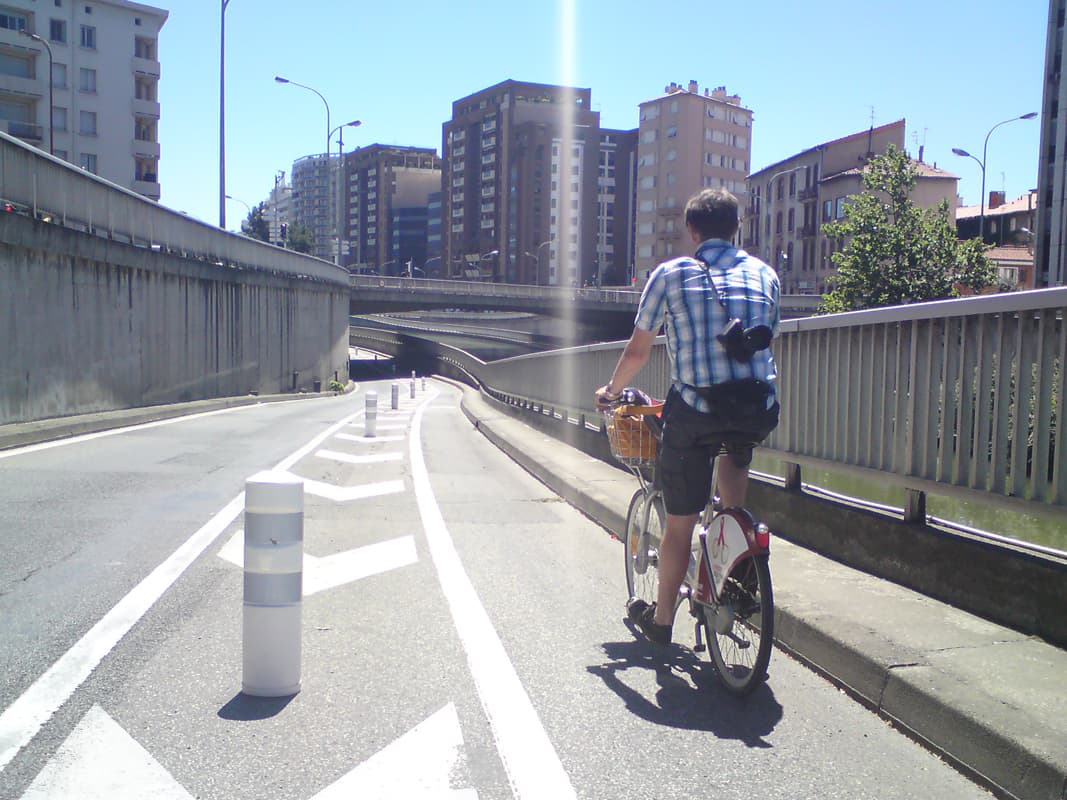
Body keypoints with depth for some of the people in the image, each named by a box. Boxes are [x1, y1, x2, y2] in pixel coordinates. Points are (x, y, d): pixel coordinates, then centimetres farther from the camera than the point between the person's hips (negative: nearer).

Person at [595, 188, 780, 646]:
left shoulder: (671, 274, 5)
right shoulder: (764, 274, 14)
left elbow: (638, 351, 8)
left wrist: (610, 392, 26)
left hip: (696, 410, -3)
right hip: (758, 411, 3)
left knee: (680, 523, 11)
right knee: (736, 452, 38)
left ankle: (661, 619, 28)